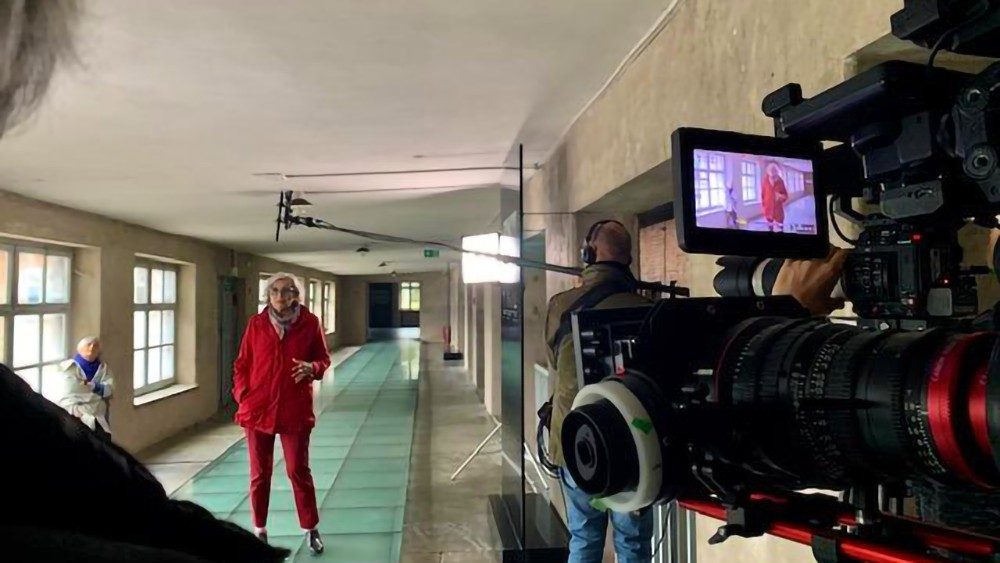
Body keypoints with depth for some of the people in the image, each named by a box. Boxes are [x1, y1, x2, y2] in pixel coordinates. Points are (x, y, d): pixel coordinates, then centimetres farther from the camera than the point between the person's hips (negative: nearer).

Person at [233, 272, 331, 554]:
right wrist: (241, 394, -5)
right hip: (258, 408, 2)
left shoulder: (310, 323, -3)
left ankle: (310, 529, 19)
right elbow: (242, 363, 7)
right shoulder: (256, 324, 1)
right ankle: (259, 530, 27)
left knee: (298, 470, 4)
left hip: (295, 410, -2)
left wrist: (311, 368, -18)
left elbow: (323, 359, 4)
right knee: (259, 472, 11)